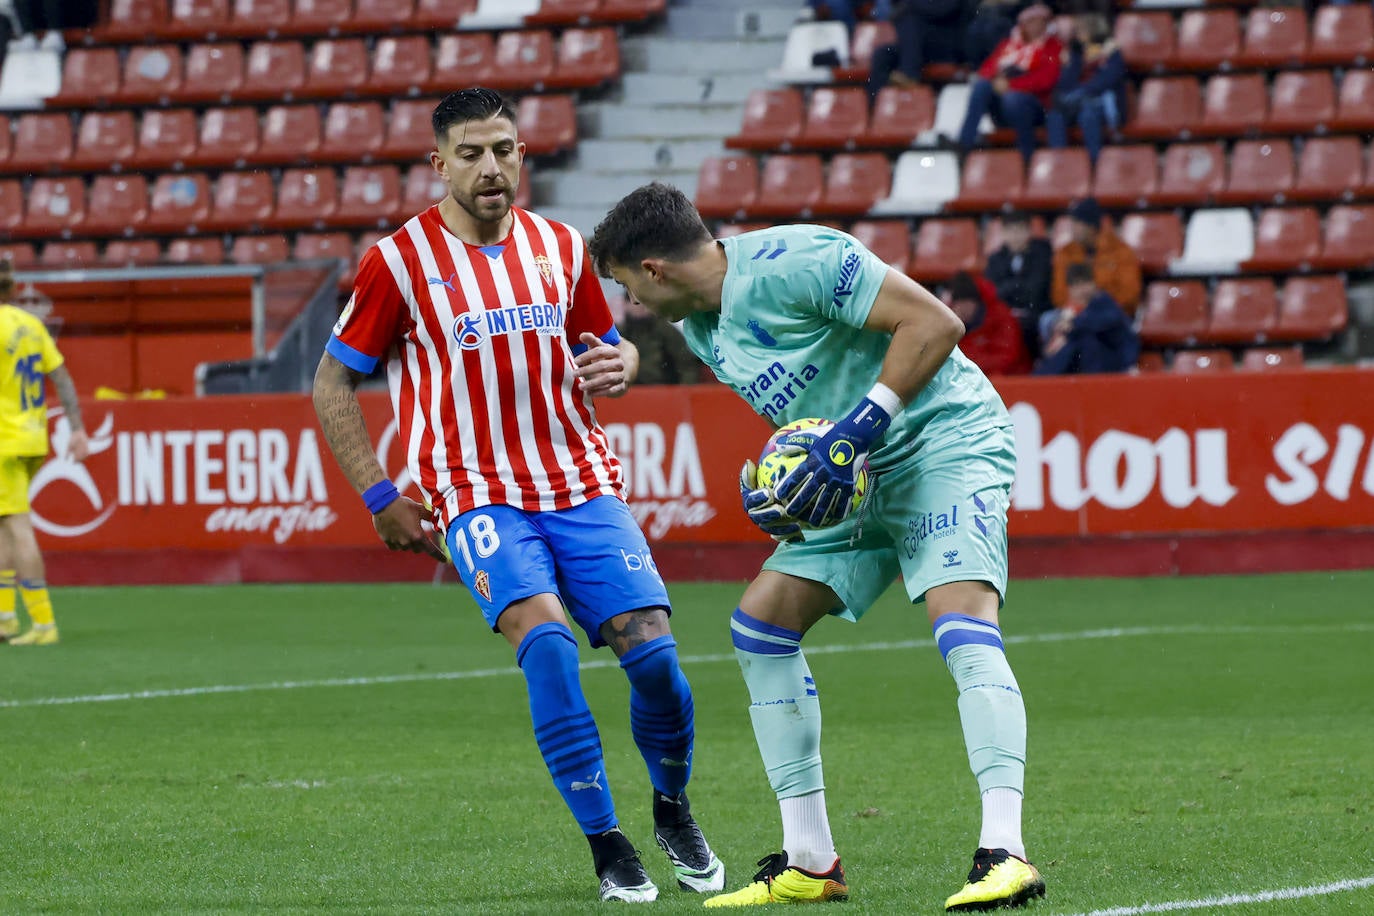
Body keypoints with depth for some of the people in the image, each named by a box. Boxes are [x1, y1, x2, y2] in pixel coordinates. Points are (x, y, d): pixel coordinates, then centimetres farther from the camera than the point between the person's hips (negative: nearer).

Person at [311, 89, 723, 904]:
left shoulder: (561, 247, 7)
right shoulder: (399, 261, -3)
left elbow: (608, 349, 21)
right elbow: (334, 384, 4)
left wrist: (617, 367, -5)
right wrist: (380, 498, -3)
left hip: (583, 485, 3)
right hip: (479, 497, -3)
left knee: (651, 646, -11)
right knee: (546, 638, -27)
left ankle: (673, 809, 17)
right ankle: (605, 841, -16)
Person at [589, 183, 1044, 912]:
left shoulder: (790, 263, -21)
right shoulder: (700, 326, 7)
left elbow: (934, 323, -23)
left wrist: (855, 432, -26)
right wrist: (772, 488, 0)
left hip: (945, 438, -10)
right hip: (860, 473, 10)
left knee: (964, 629, -27)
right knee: (760, 619, 3)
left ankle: (1005, 853, -31)